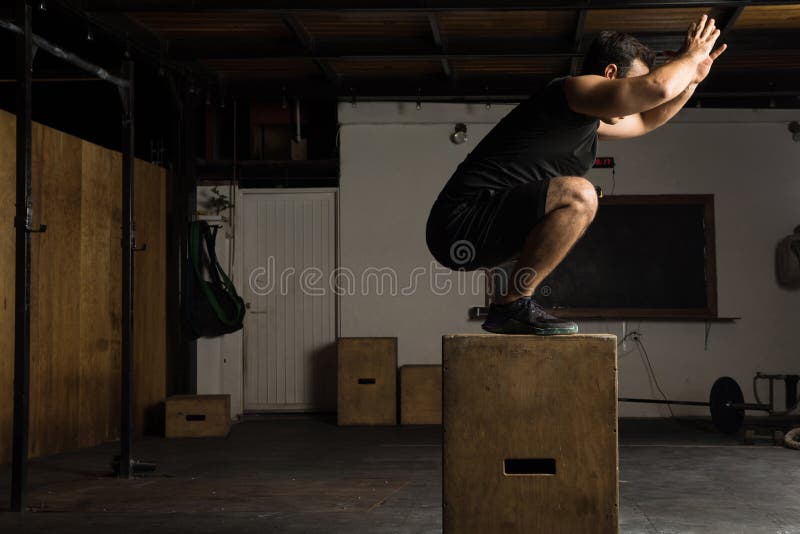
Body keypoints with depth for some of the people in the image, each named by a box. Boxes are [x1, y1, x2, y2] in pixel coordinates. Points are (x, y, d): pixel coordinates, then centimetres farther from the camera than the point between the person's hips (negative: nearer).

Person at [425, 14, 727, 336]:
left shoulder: (586, 120, 21)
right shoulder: (574, 90, -11)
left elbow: (647, 120, 37)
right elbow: (658, 88, -23)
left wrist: (692, 77, 26)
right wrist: (689, 56, -2)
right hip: (462, 222, -11)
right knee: (579, 196, -26)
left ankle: (509, 308, 19)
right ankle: (512, 305, -15)